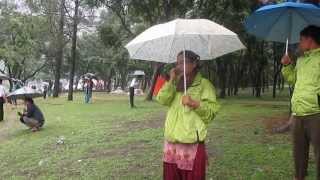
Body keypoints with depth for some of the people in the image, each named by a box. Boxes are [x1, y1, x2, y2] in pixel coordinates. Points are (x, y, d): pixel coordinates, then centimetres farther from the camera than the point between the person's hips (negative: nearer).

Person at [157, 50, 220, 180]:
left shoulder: (204, 84, -2)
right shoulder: (176, 84, 16)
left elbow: (211, 112, -8)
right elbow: (162, 100, 0)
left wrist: (195, 104, -22)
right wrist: (171, 80, -7)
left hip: (192, 144, -5)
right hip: (171, 142, 5)